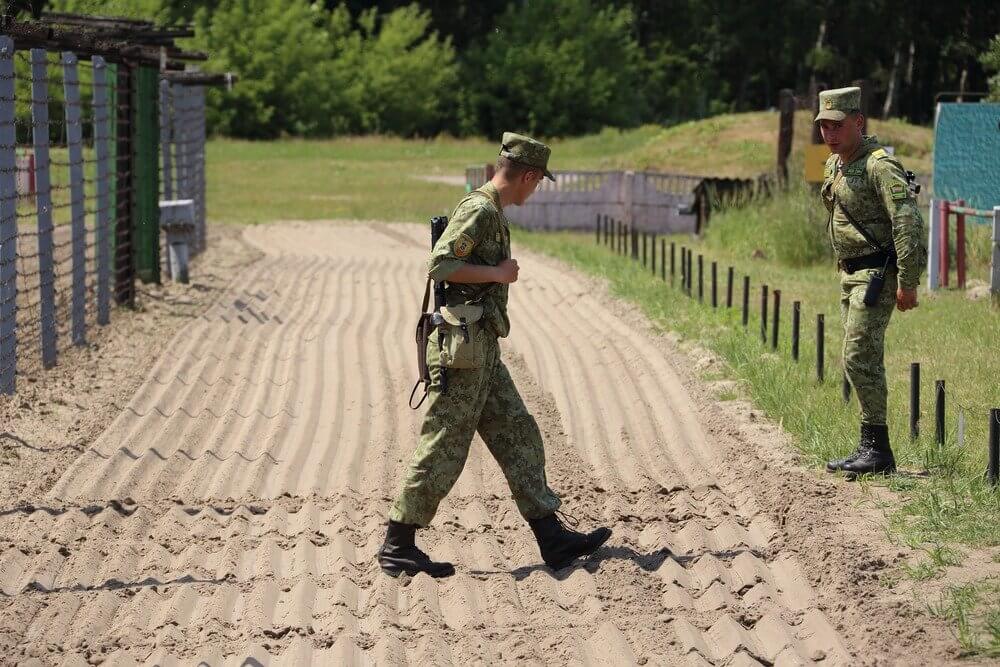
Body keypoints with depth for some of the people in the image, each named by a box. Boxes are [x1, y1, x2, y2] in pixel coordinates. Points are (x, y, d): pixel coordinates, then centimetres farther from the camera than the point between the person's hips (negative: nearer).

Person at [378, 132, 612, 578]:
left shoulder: (491, 213, 17)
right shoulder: (480, 210, -14)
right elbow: (439, 266, -23)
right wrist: (498, 273, -14)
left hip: (482, 351, 10)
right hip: (463, 346, -10)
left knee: (518, 437, 8)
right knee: (443, 449, -5)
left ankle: (553, 539, 8)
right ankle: (397, 548, 2)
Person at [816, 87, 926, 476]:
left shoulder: (879, 164, -17)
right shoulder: (835, 164, 12)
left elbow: (908, 222, -24)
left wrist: (907, 282, -27)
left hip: (877, 273, -10)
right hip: (851, 273, 10)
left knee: (860, 358, -14)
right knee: (861, 361, 11)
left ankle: (877, 449, -9)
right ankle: (870, 449, 17)